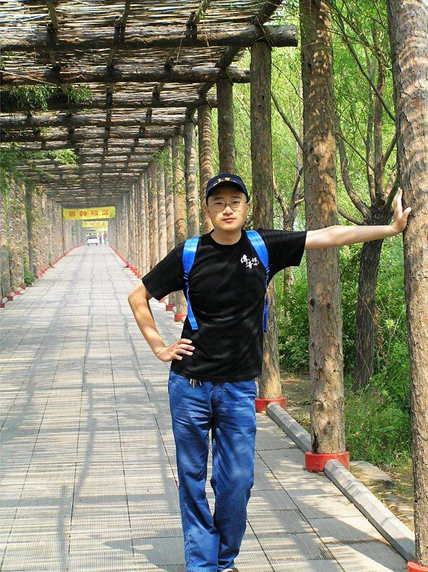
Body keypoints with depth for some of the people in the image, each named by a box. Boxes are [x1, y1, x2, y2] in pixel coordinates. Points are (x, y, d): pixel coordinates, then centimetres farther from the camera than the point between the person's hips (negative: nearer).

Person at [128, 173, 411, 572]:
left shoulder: (264, 247, 0)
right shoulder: (189, 254, -3)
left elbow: (330, 236, 1)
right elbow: (138, 297, 8)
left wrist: (392, 228, 0)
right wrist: (158, 347, 2)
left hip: (239, 389, 1)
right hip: (190, 385, -1)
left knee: (237, 480, 1)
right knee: (192, 479, 5)